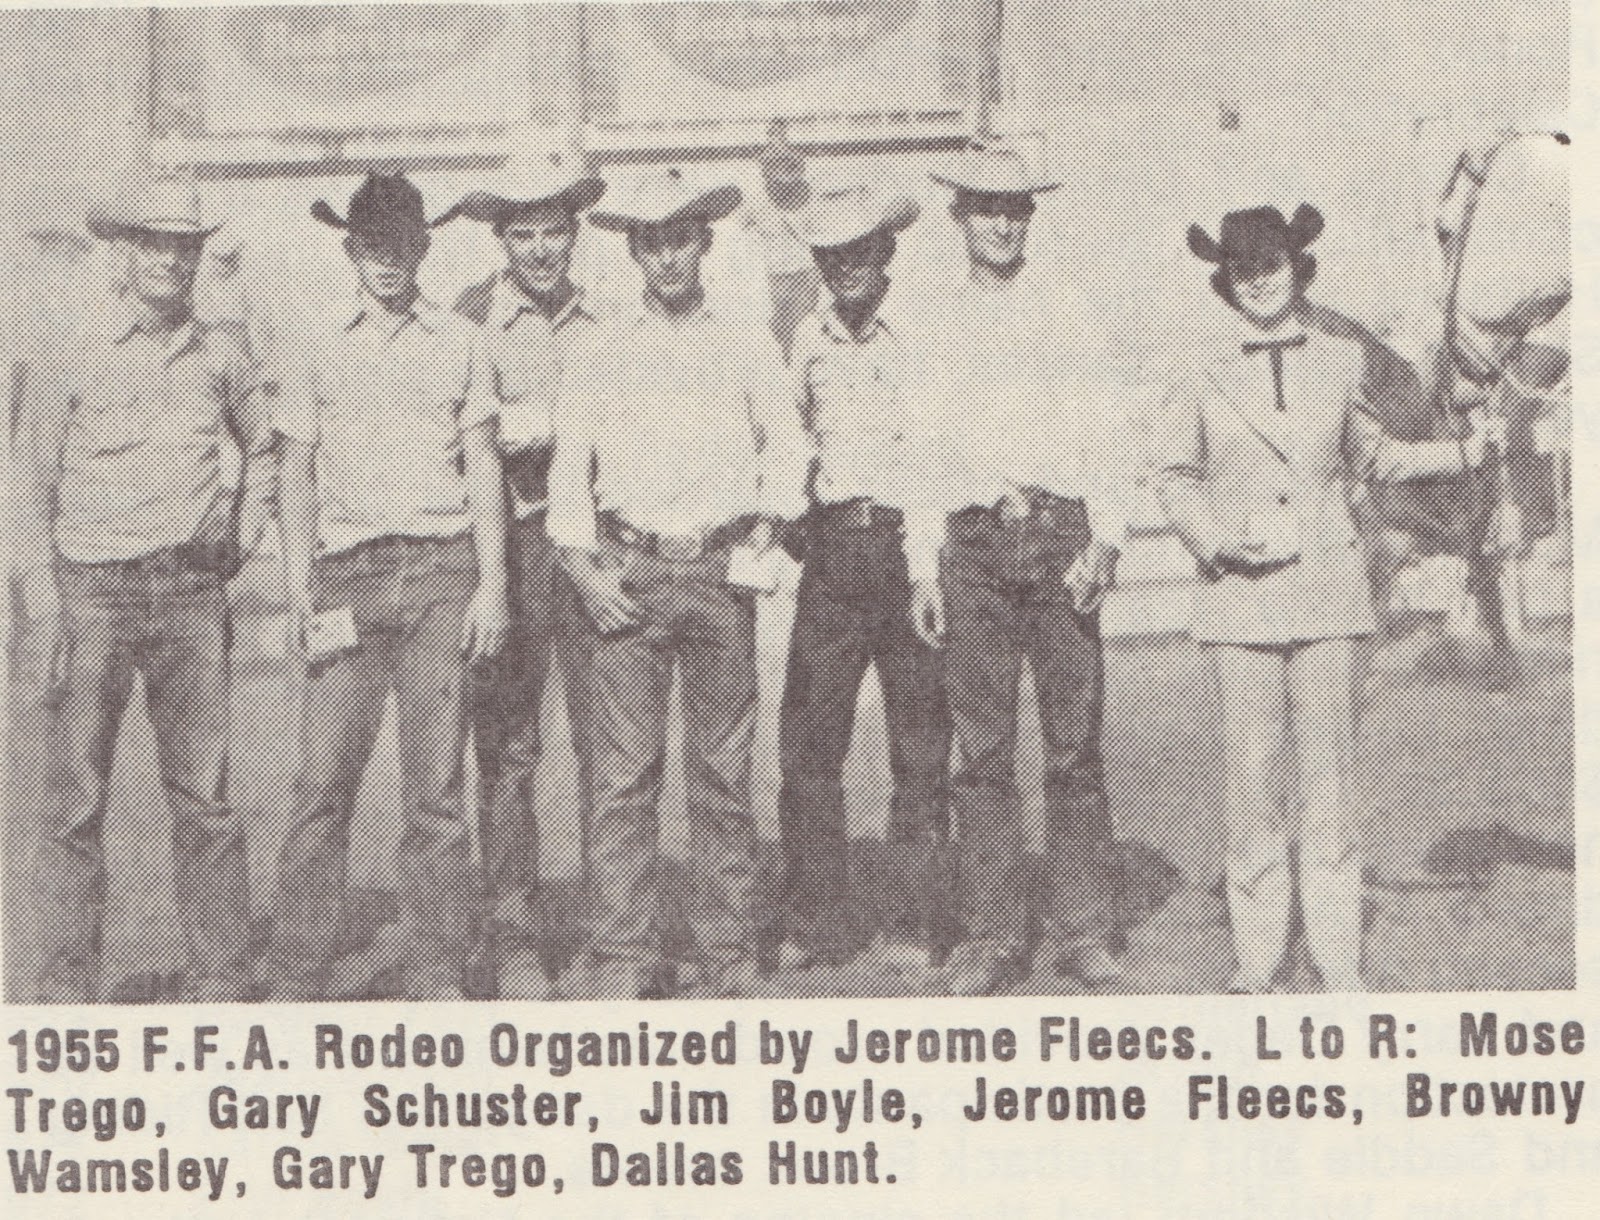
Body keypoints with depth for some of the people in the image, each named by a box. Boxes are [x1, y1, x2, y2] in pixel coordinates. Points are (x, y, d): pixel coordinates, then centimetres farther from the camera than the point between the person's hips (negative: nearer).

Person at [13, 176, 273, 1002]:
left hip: (192, 592, 2)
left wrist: (241, 538, 16)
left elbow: (263, 448, 26)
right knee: (77, 798, -2)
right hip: (94, 591, -2)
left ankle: (220, 981, 8)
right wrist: (45, 607, -5)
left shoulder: (221, 354, 8)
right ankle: (67, 986, 4)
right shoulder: (69, 361, 1)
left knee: (204, 797, 2)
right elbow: (32, 490, 3)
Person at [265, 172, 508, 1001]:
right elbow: (298, 473, 12)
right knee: (324, 783, -5)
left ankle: (437, 980, 5)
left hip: (440, 571, 0)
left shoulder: (459, 343, 10)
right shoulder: (320, 347, 11)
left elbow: (483, 467, 8)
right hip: (349, 573, 0)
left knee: (436, 786, 0)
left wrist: (490, 586, 0)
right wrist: (297, 585, 2)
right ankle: (296, 980, 1)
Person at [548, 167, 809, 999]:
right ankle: (620, 954, 0)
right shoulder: (598, 353, 9)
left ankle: (728, 953, 8)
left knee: (722, 769, 2)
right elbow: (570, 467, 9)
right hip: (627, 574, 0)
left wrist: (765, 528, -1)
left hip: (720, 569, 0)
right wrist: (583, 565, -1)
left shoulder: (747, 346, 9)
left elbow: (785, 449, 13)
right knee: (622, 774, -4)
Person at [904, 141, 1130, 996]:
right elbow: (927, 449, 12)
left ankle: (1082, 930, 4)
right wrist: (923, 565, 4)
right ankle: (991, 934, 4)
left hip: (1058, 533, 0)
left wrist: (1104, 540, -5)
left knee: (1075, 744, -2)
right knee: (981, 749, -1)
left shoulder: (1068, 316, 10)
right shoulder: (936, 324, 12)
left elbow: (1099, 435, 8)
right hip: (972, 537, 1)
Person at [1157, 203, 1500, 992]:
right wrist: (1215, 538, -5)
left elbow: (1373, 457, 20)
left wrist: (1465, 453, 10)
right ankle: (1255, 962, 9)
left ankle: (1338, 963, 8)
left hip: (1326, 591, 1)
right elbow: (1174, 476, 10)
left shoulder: (1340, 364, 8)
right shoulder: (1207, 379, 4)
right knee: (1250, 772, 0)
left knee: (1329, 774, 1)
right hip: (1241, 597, -1)